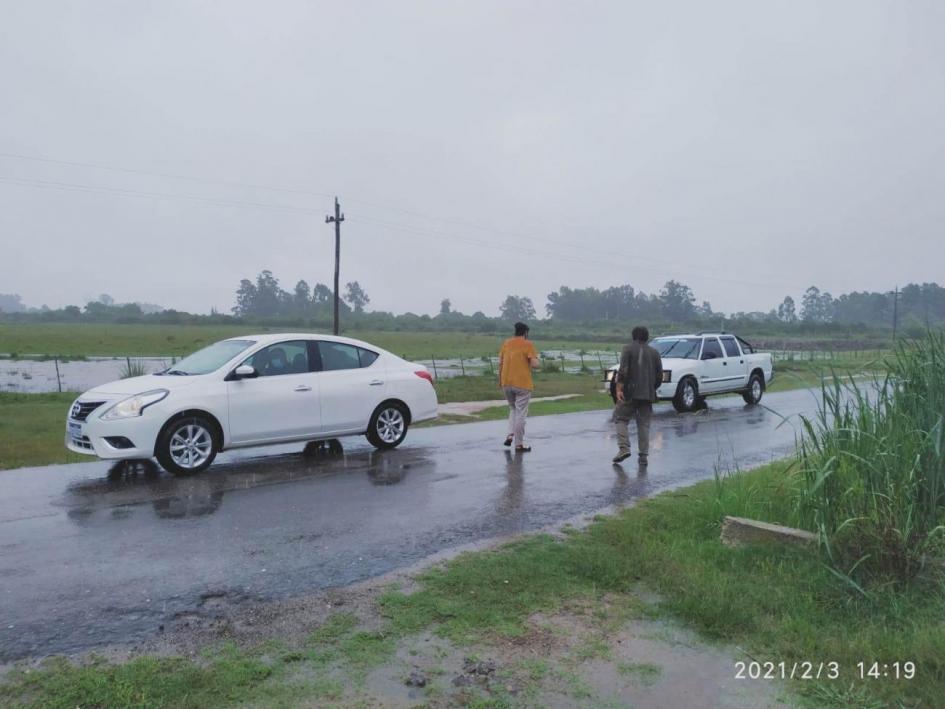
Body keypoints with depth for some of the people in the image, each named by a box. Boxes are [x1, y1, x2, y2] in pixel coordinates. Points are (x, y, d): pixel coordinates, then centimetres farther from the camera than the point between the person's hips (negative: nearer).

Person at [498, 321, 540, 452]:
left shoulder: (506, 343, 8)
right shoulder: (528, 344, -7)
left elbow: (500, 363, 9)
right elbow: (535, 364, -14)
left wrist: (500, 380, 18)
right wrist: (539, 362, 9)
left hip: (506, 383, 5)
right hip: (522, 384, -5)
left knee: (513, 409, 23)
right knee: (521, 413, 2)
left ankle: (510, 435, 6)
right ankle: (519, 444, 4)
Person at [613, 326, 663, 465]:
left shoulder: (628, 349, 0)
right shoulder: (654, 353, 13)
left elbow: (623, 371, -12)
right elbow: (660, 376, 12)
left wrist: (619, 389, -14)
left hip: (630, 393, -4)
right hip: (648, 395, 4)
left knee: (620, 418, 6)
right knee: (644, 424, 8)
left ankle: (624, 448, -10)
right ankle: (644, 455, 5)